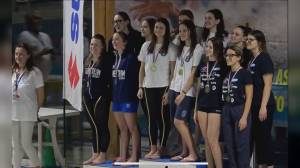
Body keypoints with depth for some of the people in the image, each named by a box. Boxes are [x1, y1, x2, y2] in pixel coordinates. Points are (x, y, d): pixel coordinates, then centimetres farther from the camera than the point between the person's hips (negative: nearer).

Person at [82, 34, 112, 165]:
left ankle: (102, 155, 5)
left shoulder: (106, 61, -10)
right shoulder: (87, 61, 11)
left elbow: (110, 80, -13)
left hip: (101, 97, -7)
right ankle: (95, 154, 17)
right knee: (94, 127, 12)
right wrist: (84, 96, 13)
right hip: (88, 97, 7)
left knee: (102, 126, -1)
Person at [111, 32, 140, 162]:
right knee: (122, 128, 13)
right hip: (116, 97, 7)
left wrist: (134, 93, -12)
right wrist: (113, 94, 10)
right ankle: (122, 156, 18)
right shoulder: (115, 57, 11)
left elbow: (136, 77, -11)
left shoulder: (130, 57, -10)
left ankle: (134, 156, 3)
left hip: (128, 97, -7)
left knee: (132, 128, -1)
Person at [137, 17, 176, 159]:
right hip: (149, 86, 4)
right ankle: (153, 148, 8)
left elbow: (173, 71, -4)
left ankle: (161, 148, 4)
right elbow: (142, 69, 13)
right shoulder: (146, 46, 10)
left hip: (163, 86, -4)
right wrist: (140, 87, 6)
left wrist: (169, 89, -11)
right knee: (151, 117, 4)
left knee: (163, 117, -2)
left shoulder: (170, 47, -1)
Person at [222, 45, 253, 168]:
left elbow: (249, 97, -10)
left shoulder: (245, 73, -8)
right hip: (227, 111, 7)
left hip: (240, 110, -7)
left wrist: (244, 117, -15)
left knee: (241, 145, -4)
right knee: (229, 145, 8)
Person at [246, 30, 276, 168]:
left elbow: (267, 85, -16)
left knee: (264, 135, -4)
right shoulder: (251, 60, 13)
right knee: (255, 136, 10)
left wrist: (263, 107, -20)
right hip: (253, 105, 8)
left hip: (264, 104, -8)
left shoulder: (264, 59, -11)